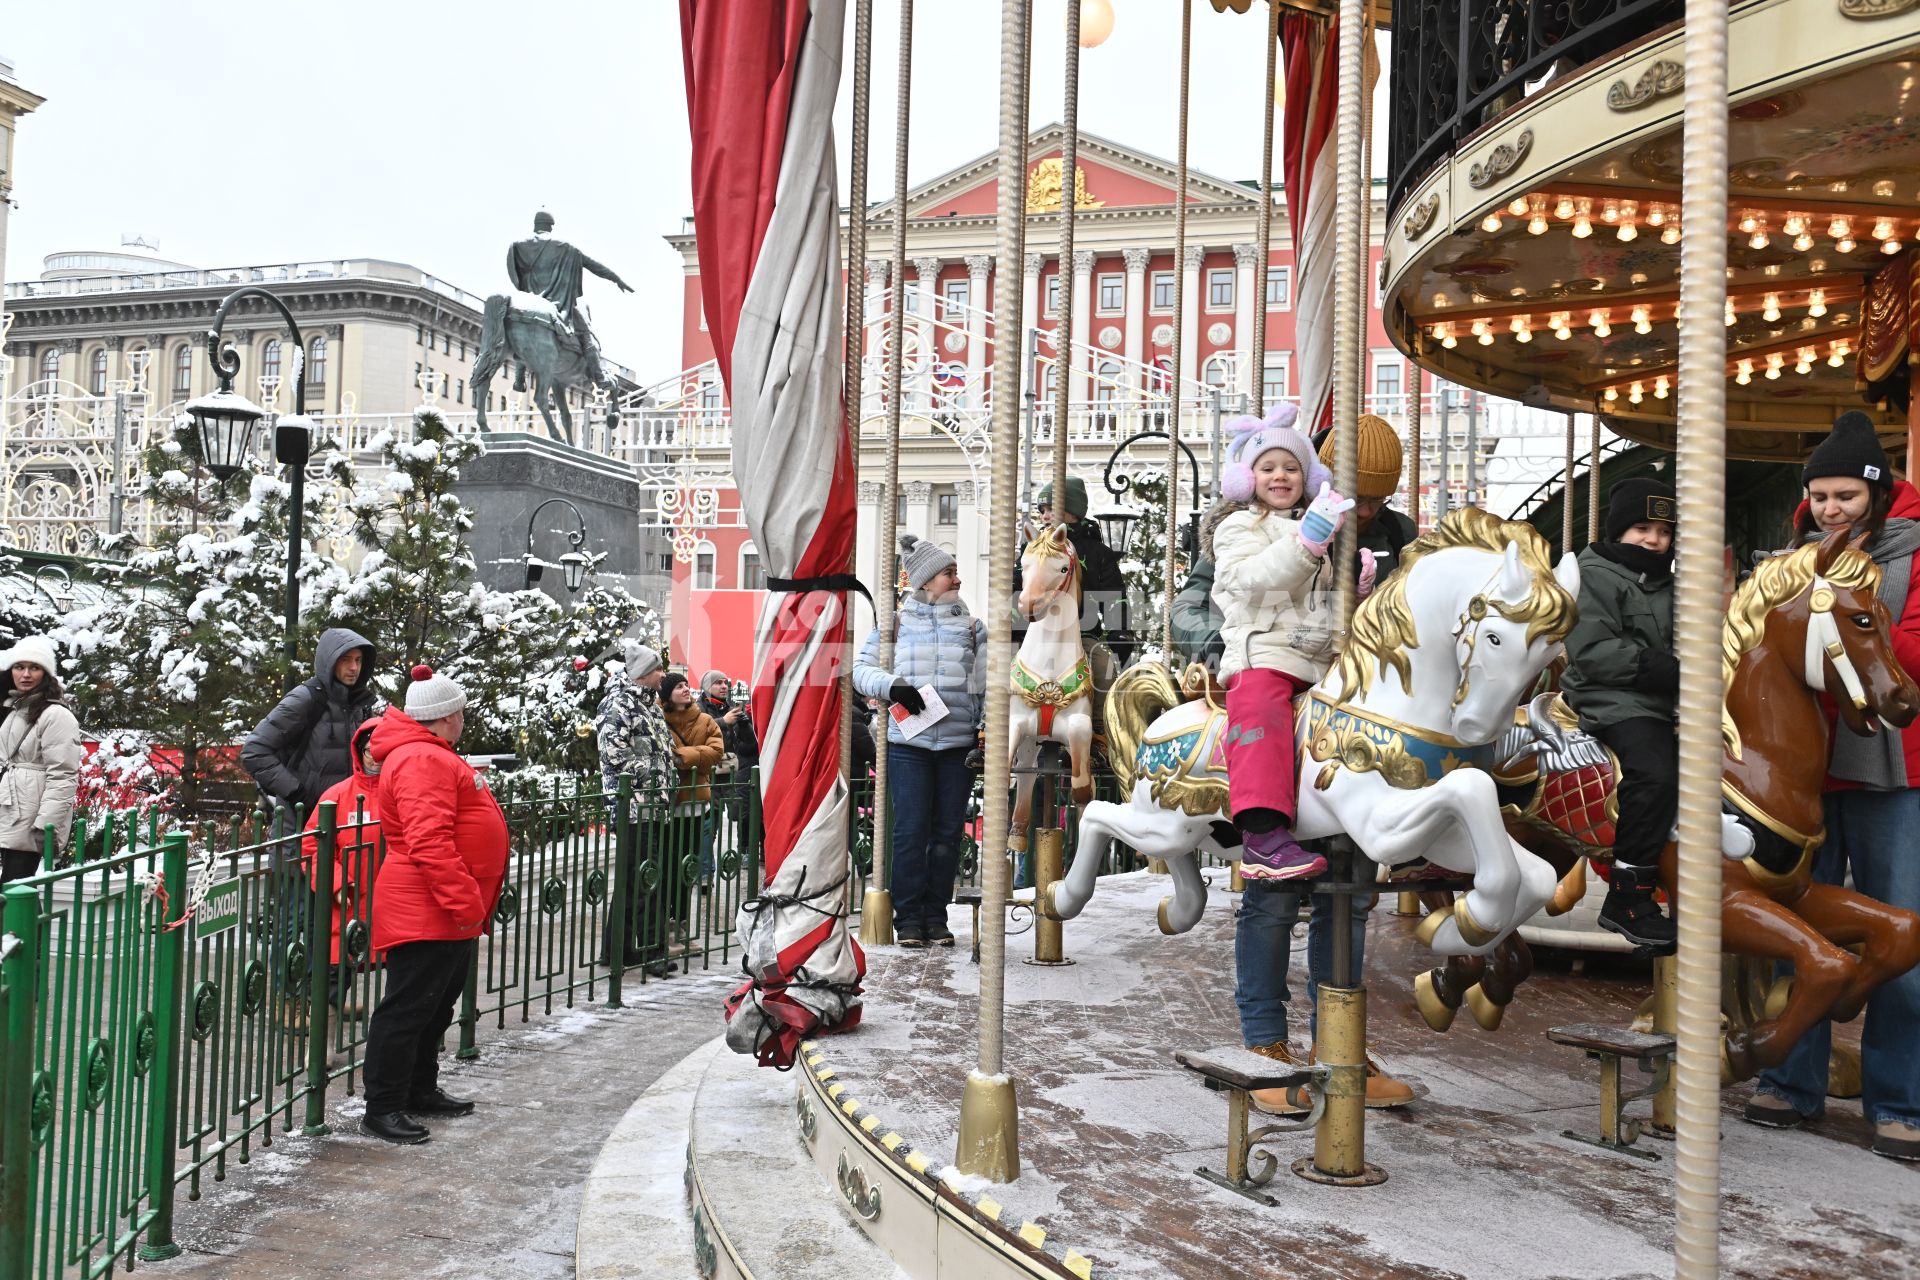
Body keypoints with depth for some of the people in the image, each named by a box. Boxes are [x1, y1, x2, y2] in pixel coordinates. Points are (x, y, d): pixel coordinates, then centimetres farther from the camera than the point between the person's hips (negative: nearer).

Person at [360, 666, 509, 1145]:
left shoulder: (433, 756, 17)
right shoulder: (422, 761, -19)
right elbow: (429, 843, -27)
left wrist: (471, 901, 26)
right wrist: (465, 902, -26)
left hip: (449, 912, 11)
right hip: (424, 913, -11)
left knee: (437, 1005, 20)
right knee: (408, 1007, -3)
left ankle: (421, 1089, 32)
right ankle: (383, 1107, 5)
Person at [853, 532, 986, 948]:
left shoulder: (972, 626, 12)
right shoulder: (895, 621, 7)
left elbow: (986, 683, 9)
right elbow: (862, 669, 4)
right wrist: (892, 687, -14)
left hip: (959, 744, 2)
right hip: (908, 742, -2)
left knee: (948, 832, 6)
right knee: (910, 830, -2)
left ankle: (936, 916, 16)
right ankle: (909, 917, 8)